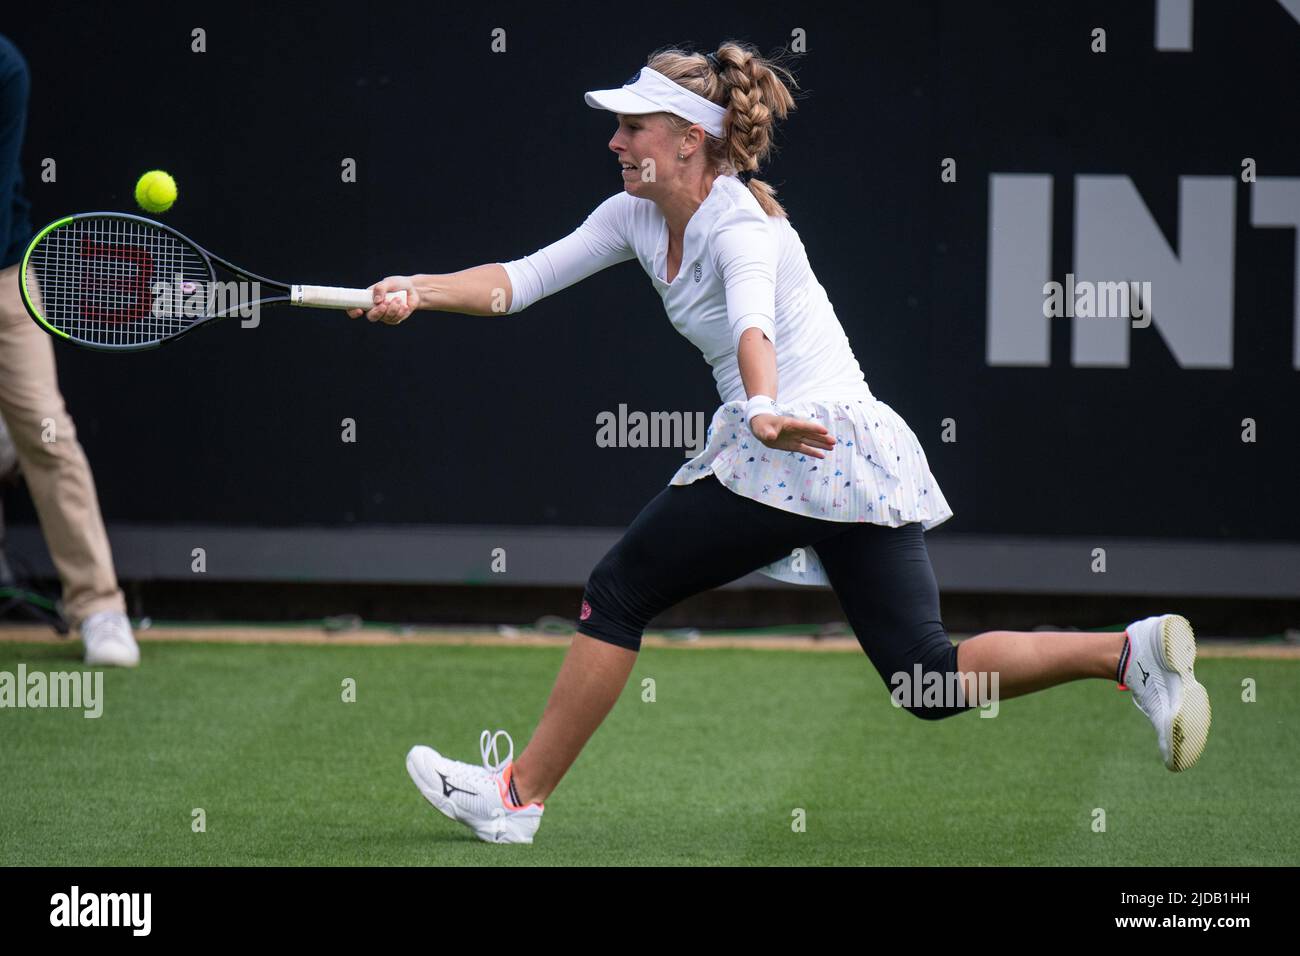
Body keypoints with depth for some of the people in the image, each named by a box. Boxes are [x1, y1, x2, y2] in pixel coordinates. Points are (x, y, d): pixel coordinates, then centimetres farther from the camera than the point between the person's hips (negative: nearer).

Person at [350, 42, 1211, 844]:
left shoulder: (741, 226, -14)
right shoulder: (639, 219, 13)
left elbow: (754, 324, -35)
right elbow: (521, 280, 10)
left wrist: (766, 410, -55)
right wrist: (420, 291, -5)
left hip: (796, 447, -9)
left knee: (619, 592, 0)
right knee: (930, 681, 3)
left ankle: (518, 795, 7)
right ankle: (1130, 650, -7)